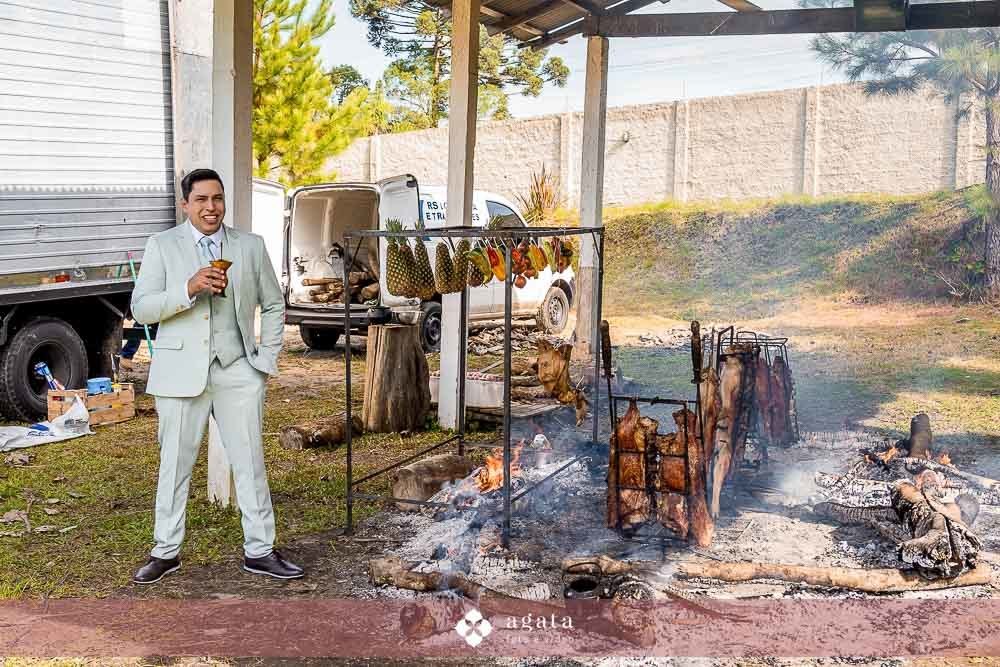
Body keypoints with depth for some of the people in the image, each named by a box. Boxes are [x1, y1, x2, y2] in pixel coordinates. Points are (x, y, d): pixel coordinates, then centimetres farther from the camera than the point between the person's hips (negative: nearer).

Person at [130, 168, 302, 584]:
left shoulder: (250, 246, 7)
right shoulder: (162, 246, 2)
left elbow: (273, 305, 15)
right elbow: (141, 308, -5)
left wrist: (267, 358, 5)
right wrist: (189, 288, -20)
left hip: (237, 370, 1)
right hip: (181, 371, -1)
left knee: (250, 462, 4)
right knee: (175, 463, 7)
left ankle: (259, 551, 14)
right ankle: (166, 551, 20)